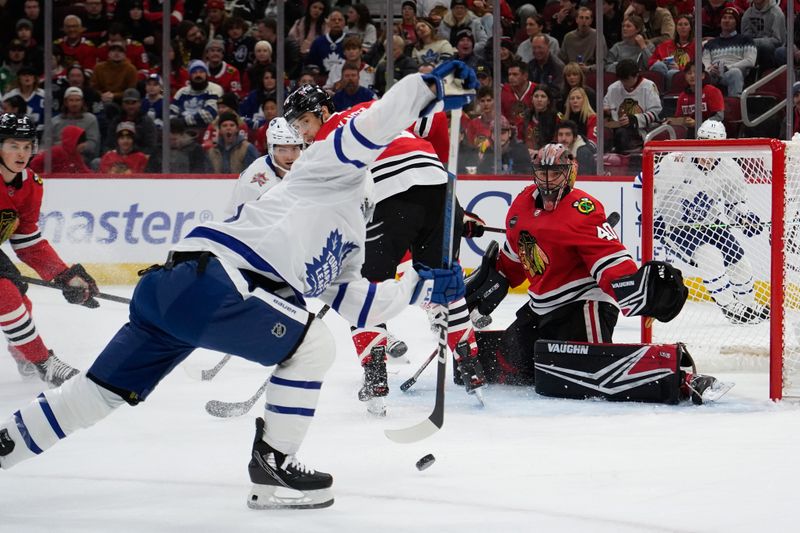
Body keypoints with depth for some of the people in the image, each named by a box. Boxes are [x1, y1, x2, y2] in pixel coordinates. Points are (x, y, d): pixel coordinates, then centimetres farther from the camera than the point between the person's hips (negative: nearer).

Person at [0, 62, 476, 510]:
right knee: (313, 344, -5)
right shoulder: (337, 178, 5)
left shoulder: (350, 242, 30)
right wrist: (433, 88, -9)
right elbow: (371, 127, -10)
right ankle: (272, 467, -1)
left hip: (170, 288, 10)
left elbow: (356, 304, 25)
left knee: (104, 391, 15)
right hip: (207, 275, -10)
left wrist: (422, 287, 22)